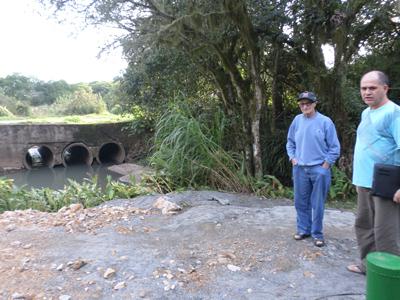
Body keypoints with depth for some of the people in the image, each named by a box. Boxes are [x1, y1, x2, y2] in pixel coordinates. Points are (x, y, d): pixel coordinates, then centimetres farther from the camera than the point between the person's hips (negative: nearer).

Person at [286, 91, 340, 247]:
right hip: (299, 168, 3)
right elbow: (290, 142, 14)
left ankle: (317, 233, 17)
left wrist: (326, 165, -5)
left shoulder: (325, 121, -6)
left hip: (319, 169, -3)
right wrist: (293, 158, 5)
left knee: (318, 204, 3)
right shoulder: (297, 120, 4)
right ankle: (303, 229, 26)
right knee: (301, 202, 11)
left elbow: (334, 147, -2)